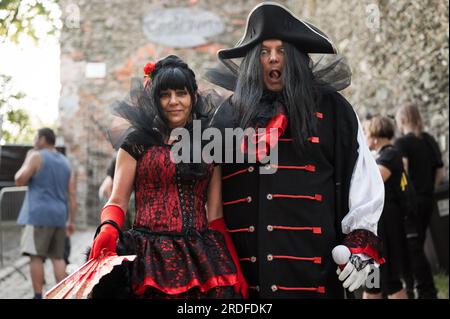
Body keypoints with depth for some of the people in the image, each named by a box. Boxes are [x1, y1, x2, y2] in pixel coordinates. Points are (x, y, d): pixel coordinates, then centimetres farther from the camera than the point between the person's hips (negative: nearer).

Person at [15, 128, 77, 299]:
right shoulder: (65, 163, 16)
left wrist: (27, 160, 8)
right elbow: (72, 195, 11)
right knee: (58, 257, 8)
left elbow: (19, 180, -5)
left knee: (36, 256, -3)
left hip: (39, 215, -6)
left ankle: (38, 296, -5)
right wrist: (71, 221, 13)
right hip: (59, 216, 6)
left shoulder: (36, 156, -3)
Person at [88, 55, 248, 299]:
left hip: (201, 257, 2)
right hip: (150, 257, -2)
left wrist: (231, 269, 1)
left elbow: (214, 211, 11)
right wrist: (108, 230, -19)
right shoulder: (138, 142, 5)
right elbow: (118, 202, 3)